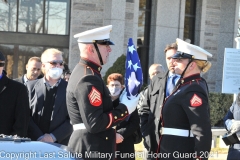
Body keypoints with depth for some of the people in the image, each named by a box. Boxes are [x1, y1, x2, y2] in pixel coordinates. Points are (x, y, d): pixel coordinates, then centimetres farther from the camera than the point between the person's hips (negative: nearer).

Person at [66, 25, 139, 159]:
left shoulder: (85, 72, 13)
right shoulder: (88, 79, -19)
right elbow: (95, 124, -25)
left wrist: (122, 101, 4)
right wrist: (125, 108, -15)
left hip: (92, 148, 10)